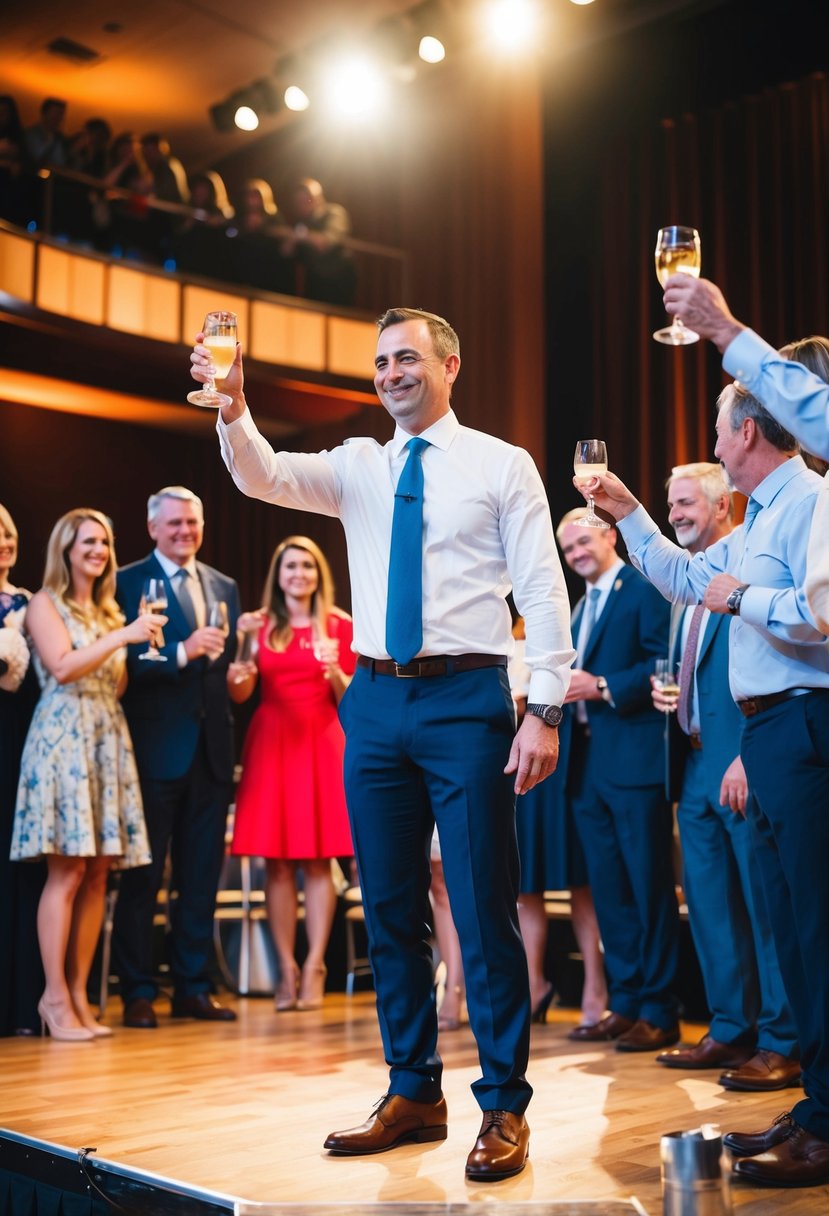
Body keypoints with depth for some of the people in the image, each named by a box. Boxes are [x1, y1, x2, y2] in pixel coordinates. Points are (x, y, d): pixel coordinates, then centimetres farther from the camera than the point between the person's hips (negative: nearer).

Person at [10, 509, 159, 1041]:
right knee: (67, 872, -9)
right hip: (63, 738, -6)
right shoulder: (45, 603, 3)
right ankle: (55, 998, -3)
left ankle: (79, 994, 8)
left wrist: (142, 644, 4)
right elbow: (62, 667, -12)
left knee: (98, 876, 2)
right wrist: (123, 637, -19)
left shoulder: (109, 610, 20)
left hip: (108, 740, 6)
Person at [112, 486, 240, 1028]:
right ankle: (138, 992, 9)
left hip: (212, 746, 5)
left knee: (202, 874, 10)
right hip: (157, 747, -5)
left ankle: (194, 987, 19)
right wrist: (181, 653, -22)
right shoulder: (128, 583, 0)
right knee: (144, 874, 1)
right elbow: (123, 663, -10)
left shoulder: (224, 586, 16)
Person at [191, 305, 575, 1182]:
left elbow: (543, 592, -3)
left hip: (467, 699, -4)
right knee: (388, 907, 10)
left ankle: (503, 1107, 11)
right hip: (376, 699, 5)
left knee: (483, 908, -2)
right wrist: (232, 410, -22)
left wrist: (545, 711, -11)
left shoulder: (501, 465, 2)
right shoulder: (357, 466, 13)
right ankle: (412, 1093, 23)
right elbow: (265, 478, -3)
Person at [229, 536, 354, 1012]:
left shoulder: (339, 625, 6)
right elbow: (240, 694, 5)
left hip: (321, 742, -1)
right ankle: (287, 969, 5)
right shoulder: (260, 624, 8)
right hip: (272, 742, 1)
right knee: (277, 862, 0)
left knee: (318, 861, -2)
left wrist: (334, 671, -14)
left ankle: (314, 969, 3)